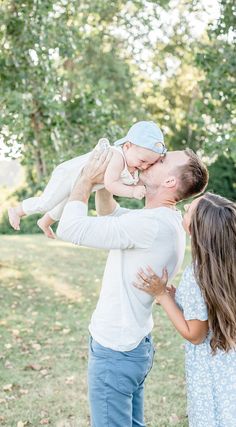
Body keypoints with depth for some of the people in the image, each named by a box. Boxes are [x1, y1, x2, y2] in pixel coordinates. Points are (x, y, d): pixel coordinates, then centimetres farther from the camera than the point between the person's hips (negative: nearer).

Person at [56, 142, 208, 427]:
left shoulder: (152, 224, -26)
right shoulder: (163, 219, 5)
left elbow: (70, 228, -28)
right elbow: (109, 213, 20)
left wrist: (87, 178, -14)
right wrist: (101, 179, 3)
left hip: (115, 353, -10)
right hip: (134, 346, 10)